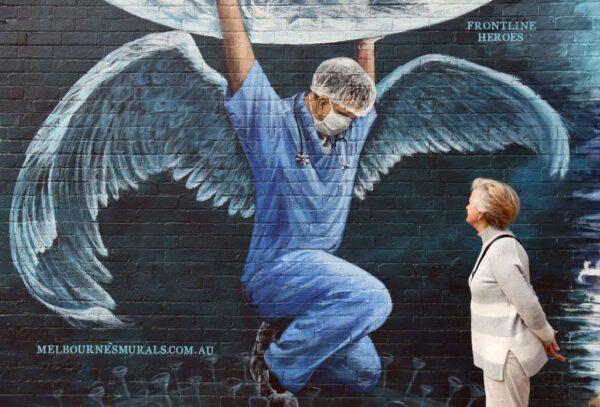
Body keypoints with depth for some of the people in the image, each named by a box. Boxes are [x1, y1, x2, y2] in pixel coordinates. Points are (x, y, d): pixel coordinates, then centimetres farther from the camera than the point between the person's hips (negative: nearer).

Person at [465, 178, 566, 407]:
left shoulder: (500, 252, -24)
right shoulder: (498, 245, 7)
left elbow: (527, 304, -21)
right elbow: (524, 293, 13)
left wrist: (546, 338, -5)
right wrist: (545, 336, 16)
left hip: (506, 354, -9)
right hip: (503, 349, 9)